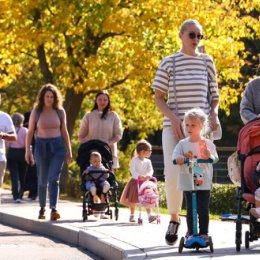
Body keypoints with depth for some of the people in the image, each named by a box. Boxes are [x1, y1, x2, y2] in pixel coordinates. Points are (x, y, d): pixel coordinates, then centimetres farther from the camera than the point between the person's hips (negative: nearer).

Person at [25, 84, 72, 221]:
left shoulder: (60, 111, 4)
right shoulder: (36, 112, 0)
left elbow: (64, 132, 12)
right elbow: (30, 132, 3)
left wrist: (69, 151, 11)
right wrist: (27, 151, -3)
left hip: (57, 147, 0)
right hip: (41, 146, 0)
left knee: (54, 179, -15)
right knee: (42, 181, 9)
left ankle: (53, 209, -25)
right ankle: (42, 208, 26)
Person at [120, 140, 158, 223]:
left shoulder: (147, 161, 4)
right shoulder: (134, 160, -9)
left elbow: (150, 170, -8)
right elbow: (133, 170, -19)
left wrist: (148, 175, -30)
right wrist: (139, 176, -36)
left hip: (144, 181, 3)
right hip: (135, 181, -3)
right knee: (133, 200, 4)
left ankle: (149, 215, -5)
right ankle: (132, 216, 17)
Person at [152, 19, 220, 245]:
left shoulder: (206, 62, 7)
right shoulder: (168, 63, 3)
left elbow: (214, 95, 14)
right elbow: (158, 98, 4)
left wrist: (214, 114, -7)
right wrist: (173, 118, -13)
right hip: (174, 127, -1)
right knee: (173, 174, -16)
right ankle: (174, 218, 8)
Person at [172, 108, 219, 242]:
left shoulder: (207, 143, 1)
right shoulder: (182, 144, 4)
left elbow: (215, 158, -6)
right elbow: (175, 157, -6)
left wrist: (209, 155, -28)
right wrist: (184, 157, -27)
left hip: (204, 182, -1)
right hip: (188, 183, 1)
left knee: (203, 209, 0)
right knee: (190, 209, 4)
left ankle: (204, 233, 7)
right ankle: (190, 233, 11)